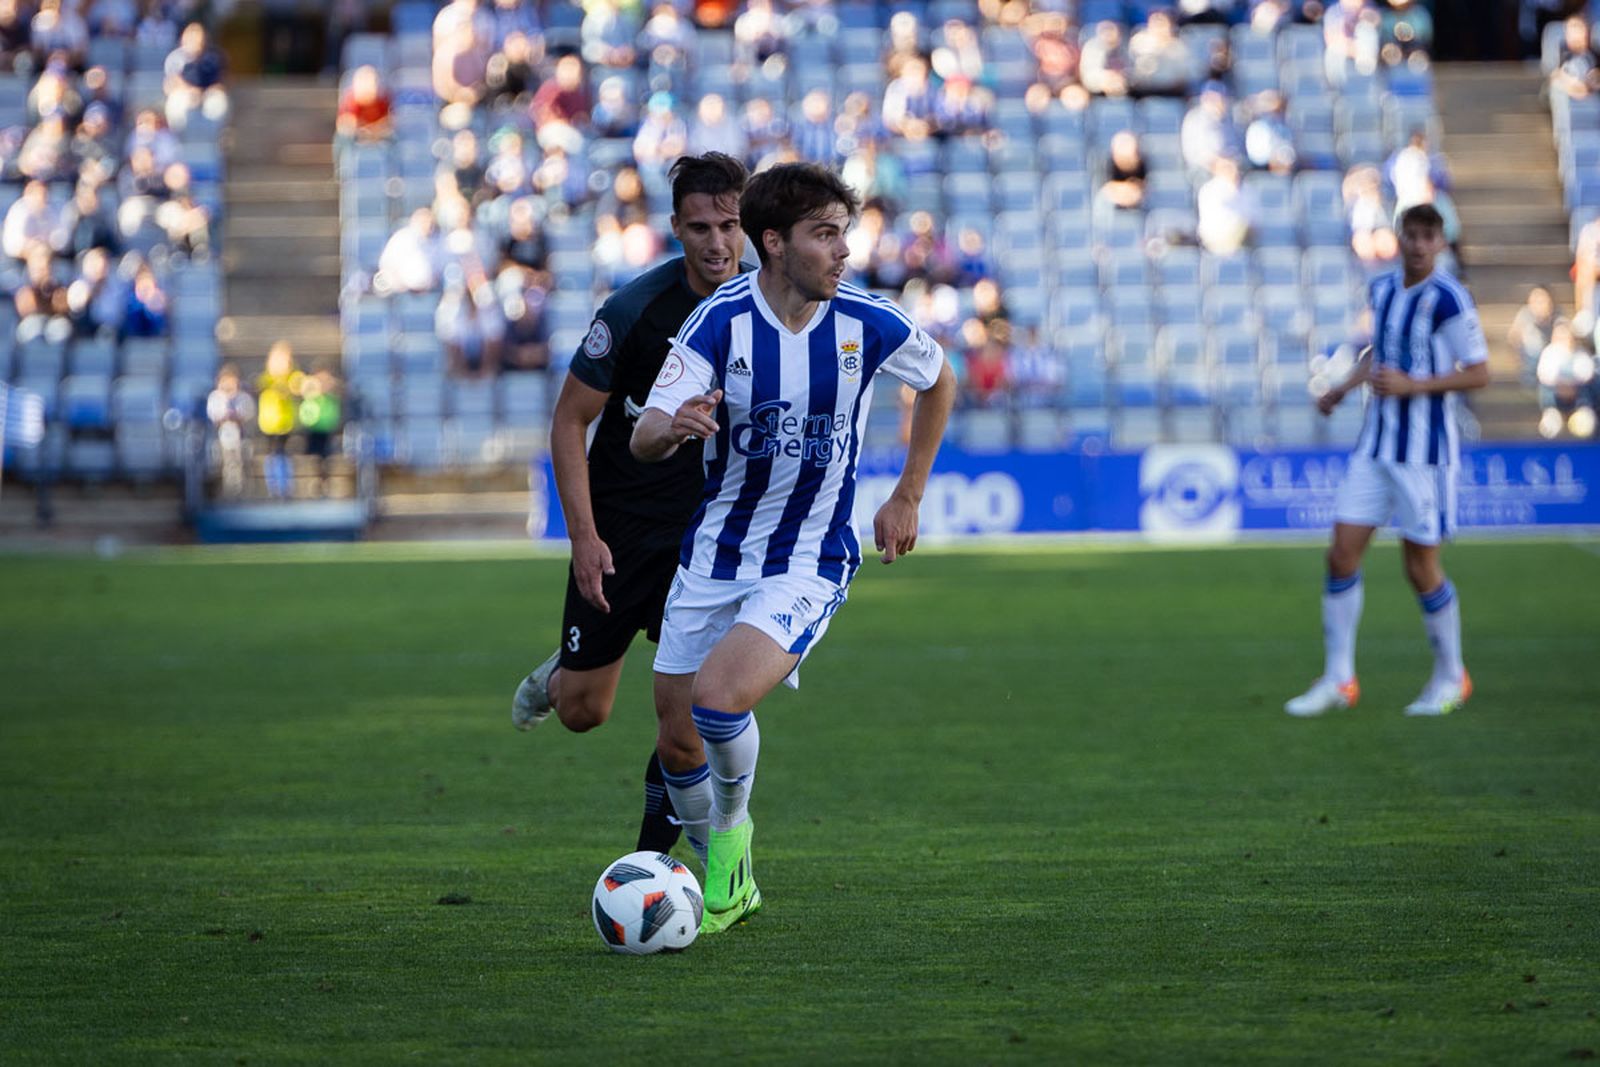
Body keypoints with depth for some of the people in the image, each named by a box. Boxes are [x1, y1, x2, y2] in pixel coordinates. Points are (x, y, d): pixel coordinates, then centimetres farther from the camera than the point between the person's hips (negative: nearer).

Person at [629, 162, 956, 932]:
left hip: (809, 564, -2)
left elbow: (939, 380, 12)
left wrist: (907, 498, 12)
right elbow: (643, 440, -19)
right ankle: (724, 880, 30)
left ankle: (731, 831, 5)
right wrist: (675, 427, -44)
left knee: (718, 700, -25)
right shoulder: (720, 322, -13)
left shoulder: (867, 324, -10)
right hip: (714, 552, 2)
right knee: (676, 721, 5)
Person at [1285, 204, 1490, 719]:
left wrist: (1412, 385, -20)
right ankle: (1338, 680, 8)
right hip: (1376, 445, 6)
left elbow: (1478, 373, -12)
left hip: (1425, 451, -6)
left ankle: (1451, 678, 19)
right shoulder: (1381, 289, 8)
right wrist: (1346, 386, 11)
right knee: (1342, 555, 0)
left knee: (1421, 568, -1)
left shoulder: (1447, 299, -13)